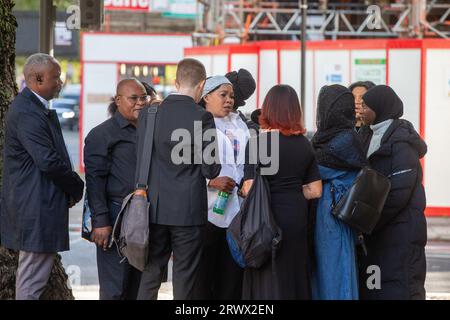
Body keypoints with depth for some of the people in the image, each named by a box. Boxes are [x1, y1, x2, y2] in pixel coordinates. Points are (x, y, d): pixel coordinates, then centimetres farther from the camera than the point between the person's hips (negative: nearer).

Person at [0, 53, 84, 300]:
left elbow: (52, 157, 18)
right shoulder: (26, 113, -19)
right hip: (37, 209, -11)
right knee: (32, 281, -6)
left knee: (30, 277, 16)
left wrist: (72, 186, 5)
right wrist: (76, 187, -8)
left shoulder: (35, 108, 15)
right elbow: (49, 161, -23)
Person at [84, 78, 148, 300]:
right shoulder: (102, 134, -4)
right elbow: (95, 180, -10)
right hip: (117, 218, -7)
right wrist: (101, 222, -17)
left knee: (139, 288, 10)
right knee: (115, 289, -6)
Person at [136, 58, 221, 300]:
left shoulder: (149, 113, 0)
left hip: (155, 207, 3)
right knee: (184, 279, 4)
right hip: (188, 209, -3)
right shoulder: (202, 117, -11)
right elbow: (211, 170, -9)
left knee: (150, 273, 10)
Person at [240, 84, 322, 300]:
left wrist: (240, 189, 4)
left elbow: (250, 189, -16)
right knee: (294, 275, 14)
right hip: (297, 217, 6)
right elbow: (315, 191, 10)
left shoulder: (259, 142, -11)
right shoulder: (304, 144, 7)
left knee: (268, 282, 0)